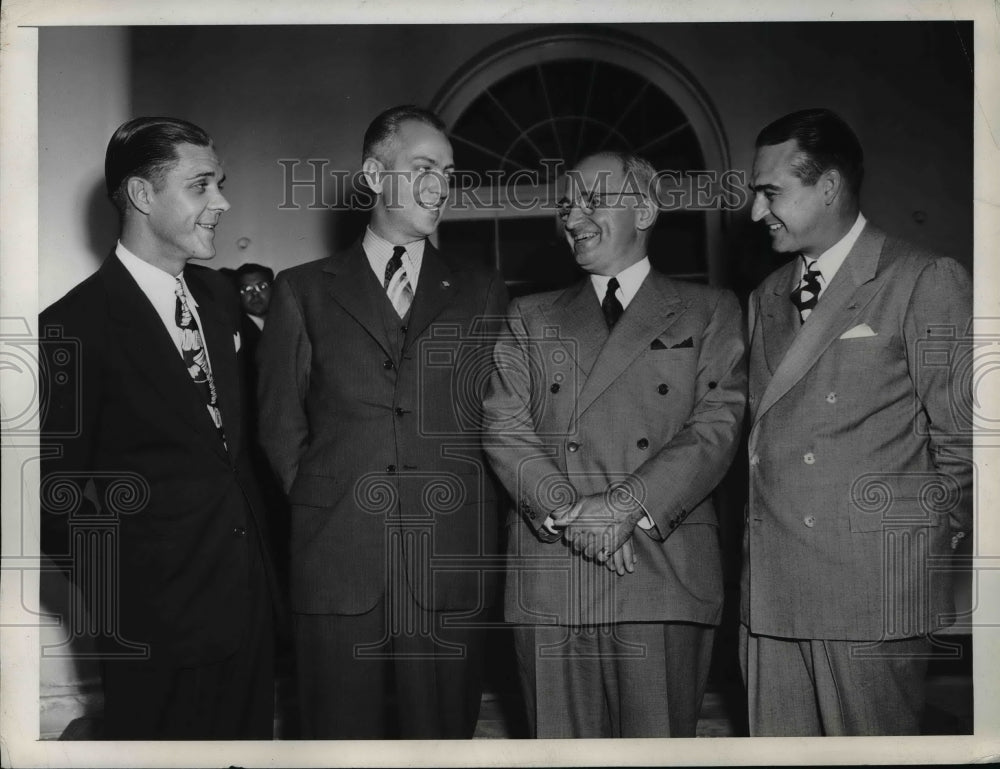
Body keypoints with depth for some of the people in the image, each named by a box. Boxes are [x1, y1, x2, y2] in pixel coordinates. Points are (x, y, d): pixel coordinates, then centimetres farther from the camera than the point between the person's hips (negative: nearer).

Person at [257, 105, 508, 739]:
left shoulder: (484, 293, 12)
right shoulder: (304, 291, 9)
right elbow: (280, 424, 9)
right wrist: (320, 509, 4)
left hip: (452, 569, 1)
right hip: (337, 567, 0)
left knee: (443, 735, 4)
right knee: (342, 738, 4)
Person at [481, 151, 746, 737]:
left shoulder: (710, 311, 11)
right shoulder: (531, 318, 18)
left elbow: (717, 426, -1)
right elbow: (505, 427, 6)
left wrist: (629, 505, -14)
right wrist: (566, 510, -11)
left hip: (665, 572, -2)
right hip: (550, 577, 2)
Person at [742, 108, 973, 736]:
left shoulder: (927, 283, -2)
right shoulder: (765, 300, 17)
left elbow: (960, 438, -2)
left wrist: (932, 538, 3)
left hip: (878, 590, -5)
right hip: (771, 591, 6)